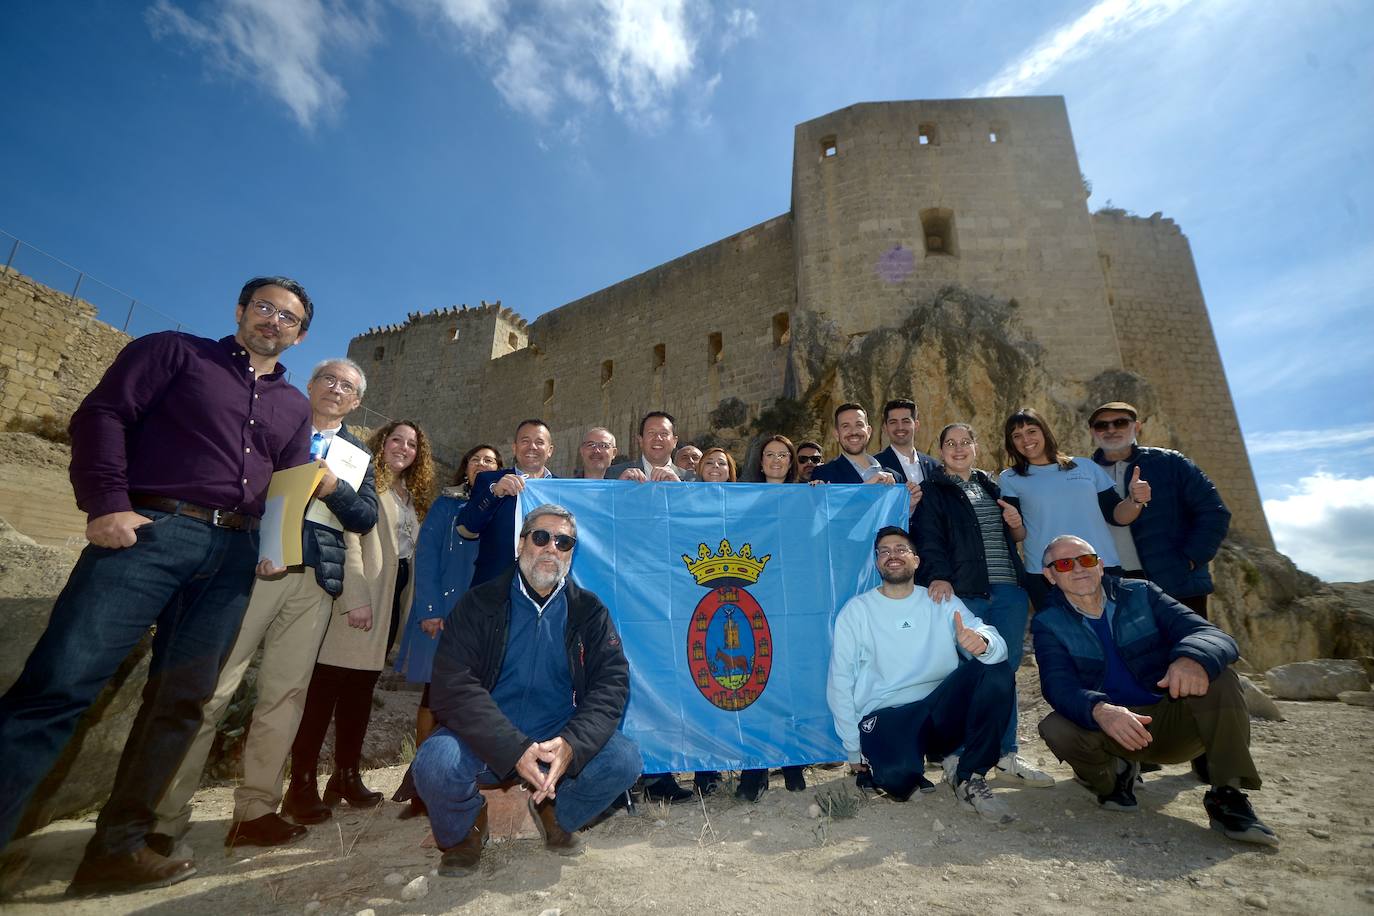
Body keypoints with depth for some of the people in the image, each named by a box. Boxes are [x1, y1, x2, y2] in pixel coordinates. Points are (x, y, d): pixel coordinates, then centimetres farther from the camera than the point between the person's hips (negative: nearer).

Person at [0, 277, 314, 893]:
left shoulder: (293, 407, 20)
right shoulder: (175, 351, 10)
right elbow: (101, 415, -1)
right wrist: (107, 504, -13)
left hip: (234, 554, 4)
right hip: (150, 529, -4)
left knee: (181, 698, 5)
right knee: (60, 683, -11)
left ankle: (117, 846, 16)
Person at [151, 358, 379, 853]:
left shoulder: (358, 454, 18)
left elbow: (366, 518, 8)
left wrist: (333, 488, -11)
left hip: (315, 579, 3)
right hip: (254, 564, -2)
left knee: (286, 693, 3)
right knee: (210, 688, -4)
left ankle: (255, 810, 12)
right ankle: (165, 817, 6)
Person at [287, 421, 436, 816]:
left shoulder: (414, 495, 19)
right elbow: (348, 540, -13)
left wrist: (410, 606, 10)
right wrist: (356, 599, -21)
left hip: (391, 599, 7)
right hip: (359, 596, -7)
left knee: (361, 690, 13)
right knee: (326, 687, -2)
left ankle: (346, 776, 21)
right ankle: (302, 785, 8)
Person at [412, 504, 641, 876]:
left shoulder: (588, 611, 1)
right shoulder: (480, 604, -5)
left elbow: (613, 681, -7)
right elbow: (452, 685, -15)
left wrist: (571, 744, -25)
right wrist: (515, 749, -27)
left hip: (561, 736, 2)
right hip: (485, 739, -1)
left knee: (623, 759, -21)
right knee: (436, 765, -30)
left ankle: (555, 813, 12)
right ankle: (465, 828, 7)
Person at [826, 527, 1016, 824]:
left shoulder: (943, 604, 8)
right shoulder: (857, 610, 1)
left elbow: (998, 648, -6)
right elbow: (840, 683, 0)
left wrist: (983, 643, -32)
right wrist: (854, 750, -3)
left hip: (941, 712, 3)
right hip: (886, 718, -2)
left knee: (997, 670, -20)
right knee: (898, 777, -34)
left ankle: (970, 777, -6)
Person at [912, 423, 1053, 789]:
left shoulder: (992, 487, 21)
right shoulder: (932, 491, 4)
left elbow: (1016, 538, 28)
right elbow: (928, 539, -9)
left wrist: (1017, 524, 5)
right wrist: (939, 576, -24)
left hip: (1009, 591, 6)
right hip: (964, 592, -5)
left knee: (1006, 670, 7)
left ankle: (1007, 758, 18)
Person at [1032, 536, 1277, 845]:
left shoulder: (1141, 594, 1)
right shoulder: (1049, 624, -5)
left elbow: (1211, 635, -13)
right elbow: (1058, 686, -20)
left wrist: (1194, 658, -38)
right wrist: (1100, 710, -43)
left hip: (1174, 723, 1)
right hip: (1113, 734, -1)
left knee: (1216, 675, -24)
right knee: (1056, 729, -31)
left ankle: (1227, 796, -15)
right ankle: (1115, 775, 3)